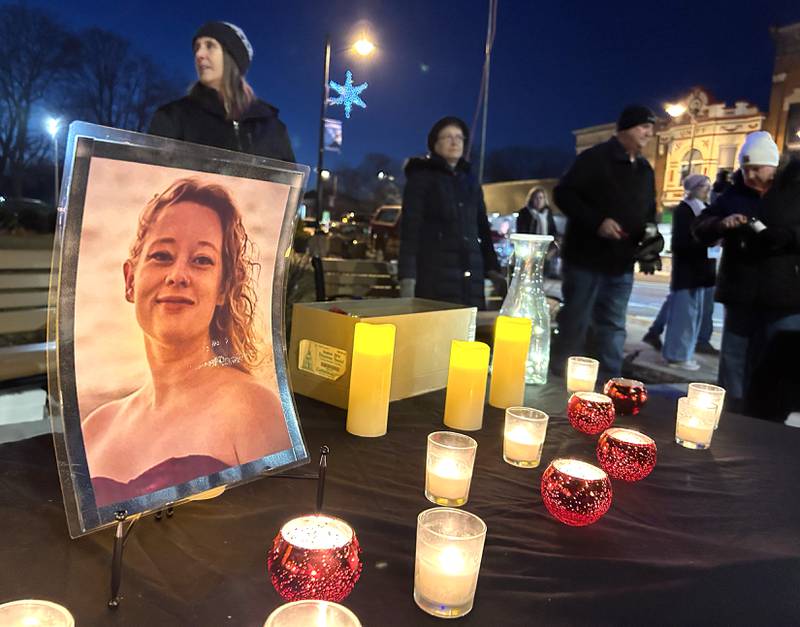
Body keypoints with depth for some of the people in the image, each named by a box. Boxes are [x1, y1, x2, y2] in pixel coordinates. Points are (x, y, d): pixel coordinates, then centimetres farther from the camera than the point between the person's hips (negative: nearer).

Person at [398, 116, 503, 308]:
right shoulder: (421, 178, 4)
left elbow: (482, 228, 21)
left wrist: (493, 268, 11)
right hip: (435, 276, -5)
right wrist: (407, 277, -15)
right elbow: (410, 228, -5)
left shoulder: (471, 181, 19)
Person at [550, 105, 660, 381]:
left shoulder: (645, 170, 15)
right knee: (574, 324, 0)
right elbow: (563, 194, -13)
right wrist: (597, 221, -22)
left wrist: (651, 234, 2)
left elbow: (648, 212, 23)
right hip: (586, 258, -7)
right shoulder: (595, 158, -7)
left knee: (613, 327, 8)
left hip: (621, 264, 7)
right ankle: (559, 378, 13)